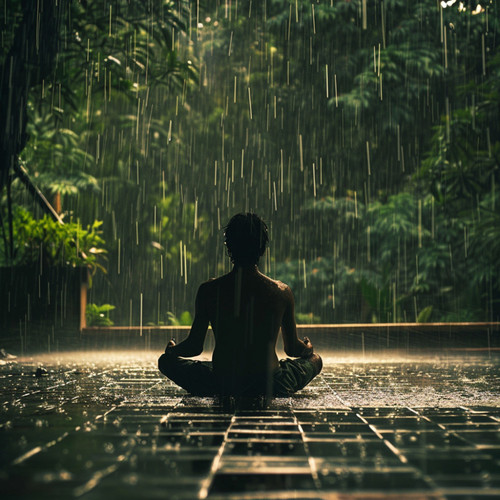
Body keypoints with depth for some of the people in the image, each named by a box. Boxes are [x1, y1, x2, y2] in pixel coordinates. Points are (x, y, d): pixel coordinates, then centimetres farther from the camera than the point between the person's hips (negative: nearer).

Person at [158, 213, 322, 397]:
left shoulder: (209, 290, -11)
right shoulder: (282, 292, -9)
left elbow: (195, 347, -1)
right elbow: (292, 348, 4)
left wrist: (172, 349, 24)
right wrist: (308, 348, 29)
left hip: (221, 388, -1)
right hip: (270, 387, 1)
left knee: (166, 360, 23)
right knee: (315, 359, 29)